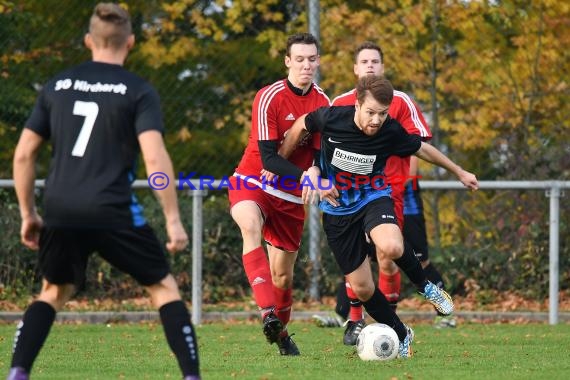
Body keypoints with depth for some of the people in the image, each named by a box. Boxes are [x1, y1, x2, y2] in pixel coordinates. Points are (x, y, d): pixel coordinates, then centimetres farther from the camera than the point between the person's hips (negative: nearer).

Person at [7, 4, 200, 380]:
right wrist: (173, 220, -9)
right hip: (113, 213, -3)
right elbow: (155, 157, -13)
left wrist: (28, 214, 21)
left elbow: (23, 154, 12)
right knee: (164, 288, 12)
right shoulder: (139, 91, 0)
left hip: (60, 212, 3)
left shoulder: (57, 86, 12)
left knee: (53, 293, 22)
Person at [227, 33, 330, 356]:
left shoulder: (322, 103, 1)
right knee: (251, 226, -38)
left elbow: (321, 154, 5)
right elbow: (268, 158, -22)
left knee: (283, 275, 7)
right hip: (252, 181, -5)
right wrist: (304, 175, -37)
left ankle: (281, 331, 35)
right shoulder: (269, 98, -16)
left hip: (291, 195, 5)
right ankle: (268, 312, -48)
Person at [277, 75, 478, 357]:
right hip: (337, 209, 1)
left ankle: (424, 285, -5)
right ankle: (401, 336, 26)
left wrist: (459, 172, 13)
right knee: (361, 289, 3)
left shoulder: (391, 131, -19)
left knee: (391, 248, -36)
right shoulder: (331, 118, -21)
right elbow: (301, 126, 2)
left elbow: (422, 149, 1)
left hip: (374, 197, -1)